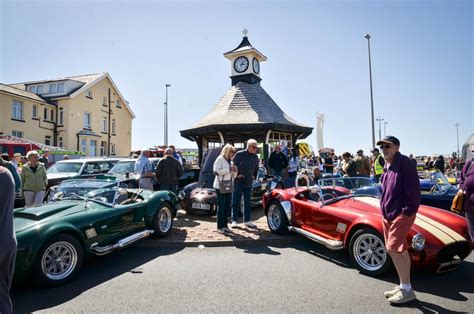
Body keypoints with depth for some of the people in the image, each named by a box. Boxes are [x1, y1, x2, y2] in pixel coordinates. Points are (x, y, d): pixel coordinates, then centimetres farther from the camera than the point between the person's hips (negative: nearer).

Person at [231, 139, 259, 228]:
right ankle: (234, 220, 10)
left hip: (249, 183, 5)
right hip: (238, 182, -5)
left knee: (247, 202, 10)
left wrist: (254, 176, 10)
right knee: (236, 202, 1)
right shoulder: (240, 154, -11)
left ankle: (247, 220, 19)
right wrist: (236, 174, -10)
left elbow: (256, 168, 21)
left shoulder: (255, 157, 6)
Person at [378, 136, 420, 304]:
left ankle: (407, 290, 2)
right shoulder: (387, 167, 14)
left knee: (392, 248, -12)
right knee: (400, 250, 14)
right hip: (389, 214, 9)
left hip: (402, 213, -9)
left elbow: (413, 188, -18)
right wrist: (384, 210, 14)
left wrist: (407, 211, -20)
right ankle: (403, 286, 25)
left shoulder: (404, 162, -12)